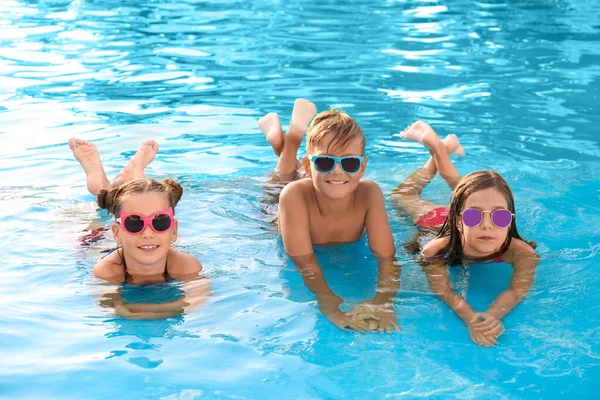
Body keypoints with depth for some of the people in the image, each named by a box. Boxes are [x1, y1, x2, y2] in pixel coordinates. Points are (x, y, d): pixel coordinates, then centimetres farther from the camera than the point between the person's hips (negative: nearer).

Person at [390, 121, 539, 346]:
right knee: (402, 196, 30)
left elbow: (518, 288, -57)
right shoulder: (437, 250, -50)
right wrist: (470, 318, -78)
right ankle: (436, 145, 47)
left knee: (465, 192, 37)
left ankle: (441, 147, 57)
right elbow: (442, 291, -57)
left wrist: (493, 316, -79)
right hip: (434, 220, -2)